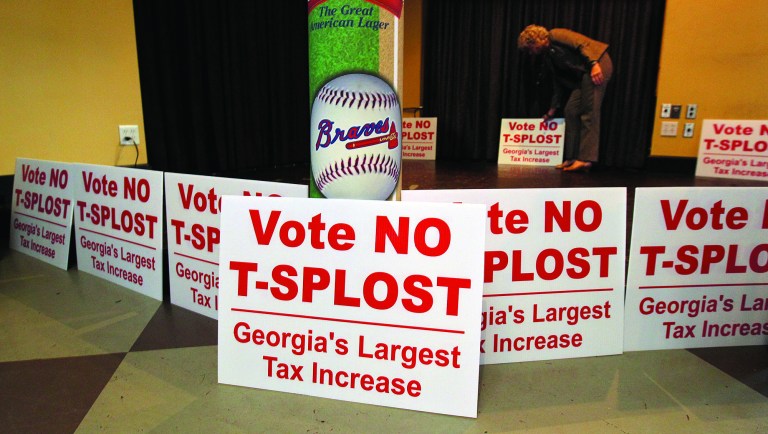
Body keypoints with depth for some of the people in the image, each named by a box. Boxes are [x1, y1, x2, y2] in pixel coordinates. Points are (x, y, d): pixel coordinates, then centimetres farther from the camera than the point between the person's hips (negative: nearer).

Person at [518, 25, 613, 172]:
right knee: (571, 111, 2)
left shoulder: (555, 35, -3)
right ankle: (573, 158, 3)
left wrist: (594, 64, -27)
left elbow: (583, 43, -14)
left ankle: (586, 159, -17)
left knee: (589, 113, -14)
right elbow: (559, 81, 25)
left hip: (597, 66, -9)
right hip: (583, 75, 9)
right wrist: (553, 109, 27)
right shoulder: (547, 56, 20)